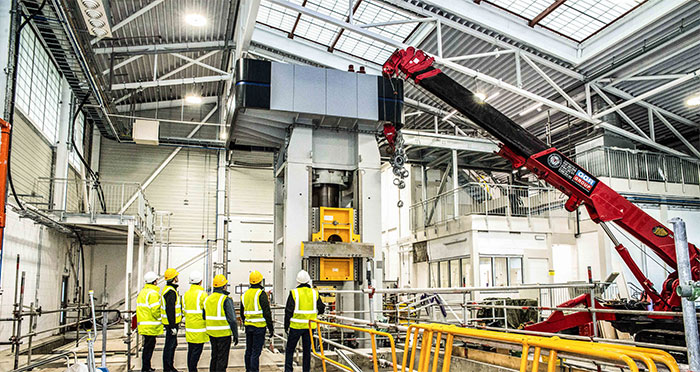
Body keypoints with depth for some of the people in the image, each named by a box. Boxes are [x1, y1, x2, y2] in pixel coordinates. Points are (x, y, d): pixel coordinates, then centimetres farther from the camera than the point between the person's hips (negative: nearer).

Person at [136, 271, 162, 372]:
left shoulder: (142, 292, 15)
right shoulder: (153, 293, -16)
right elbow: (155, 310, -21)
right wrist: (160, 318, -5)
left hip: (143, 324, 10)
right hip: (151, 326, -10)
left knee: (148, 345, 16)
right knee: (149, 346, -3)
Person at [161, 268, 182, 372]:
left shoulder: (167, 289, 14)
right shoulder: (171, 292, -21)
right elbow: (170, 310, -25)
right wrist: (173, 326, -23)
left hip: (171, 322, 11)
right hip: (171, 323, -11)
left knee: (173, 344, 18)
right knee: (169, 346, -3)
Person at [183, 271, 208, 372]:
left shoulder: (186, 294, 8)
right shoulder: (202, 294, -14)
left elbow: (185, 310, 15)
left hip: (189, 326, 7)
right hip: (199, 327, -7)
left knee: (191, 350, 14)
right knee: (197, 350, -2)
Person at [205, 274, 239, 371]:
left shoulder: (207, 299, 7)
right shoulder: (226, 300, -15)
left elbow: (204, 318, 13)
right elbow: (232, 319, -16)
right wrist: (235, 335, -9)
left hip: (211, 333, 7)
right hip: (223, 334, -6)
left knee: (214, 357, 19)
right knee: (222, 359, 1)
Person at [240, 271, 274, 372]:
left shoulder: (244, 294, 10)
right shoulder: (261, 294, -11)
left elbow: (242, 313, 18)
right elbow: (267, 312, -13)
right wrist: (271, 328, -8)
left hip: (248, 326, 7)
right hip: (259, 326, -6)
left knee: (249, 350, 15)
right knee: (256, 351, -4)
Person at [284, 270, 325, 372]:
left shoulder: (294, 293, -8)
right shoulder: (314, 293, 2)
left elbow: (289, 311, -8)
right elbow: (321, 309, 9)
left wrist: (286, 325, 2)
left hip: (296, 326, -3)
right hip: (309, 326, 3)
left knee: (289, 349, 9)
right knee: (307, 350, 11)